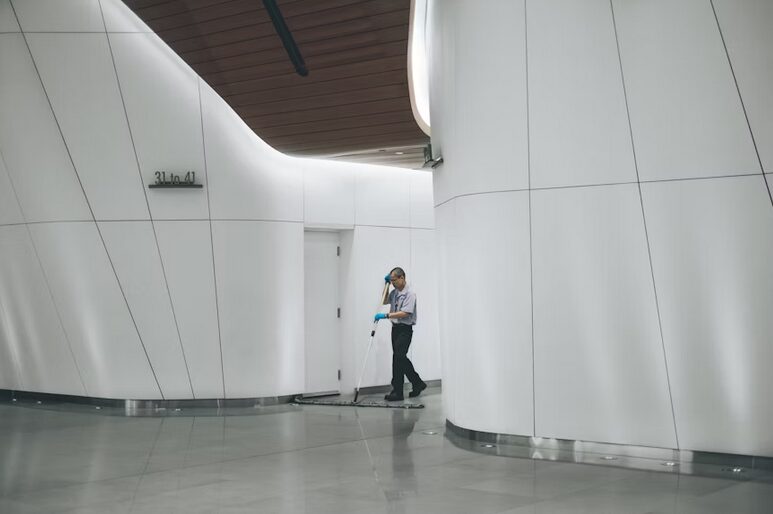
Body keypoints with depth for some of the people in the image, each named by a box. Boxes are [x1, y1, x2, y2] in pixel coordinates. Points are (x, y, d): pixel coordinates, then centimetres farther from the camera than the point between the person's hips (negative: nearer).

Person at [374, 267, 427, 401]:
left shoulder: (410, 293, -14)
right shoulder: (395, 292, 11)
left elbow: (405, 313, -23)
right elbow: (385, 301, 29)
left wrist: (386, 315, -24)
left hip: (405, 329, -9)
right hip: (395, 328, 9)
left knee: (398, 358, -12)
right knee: (401, 358, 12)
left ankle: (397, 392, -8)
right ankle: (418, 384, 22)